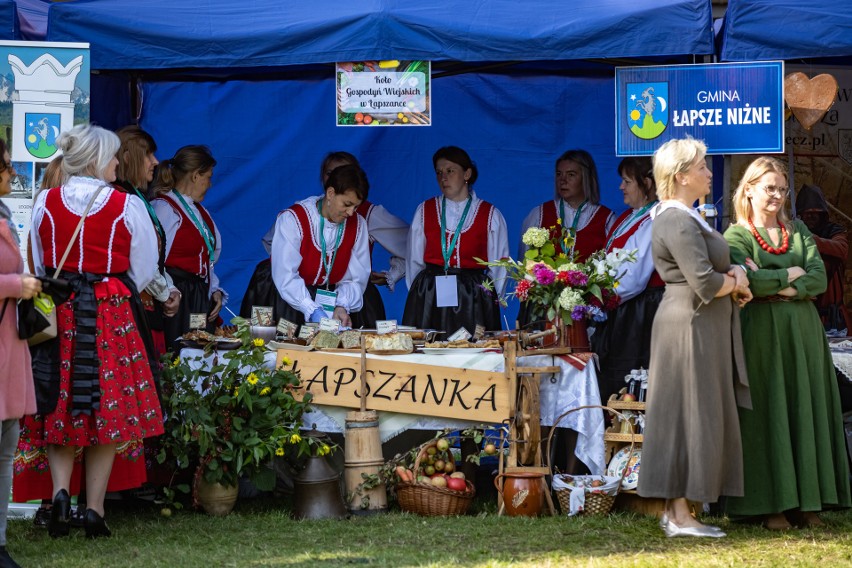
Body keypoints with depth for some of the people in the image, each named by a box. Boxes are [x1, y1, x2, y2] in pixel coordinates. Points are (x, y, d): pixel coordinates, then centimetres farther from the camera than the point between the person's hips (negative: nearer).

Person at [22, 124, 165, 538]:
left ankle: (60, 491, -9)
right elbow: (144, 270, 1)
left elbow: (38, 266, 9)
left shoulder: (45, 202, 1)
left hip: (57, 314, 2)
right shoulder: (127, 206, -6)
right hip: (112, 318, -2)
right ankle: (94, 510, 5)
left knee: (60, 409, 11)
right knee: (108, 411, 5)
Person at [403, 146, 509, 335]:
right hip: (428, 300, 1)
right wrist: (418, 296, 10)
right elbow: (414, 261, 14)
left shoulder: (490, 215, 6)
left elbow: (499, 266, 8)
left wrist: (491, 300, 2)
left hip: (473, 299, -1)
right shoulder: (424, 211, 11)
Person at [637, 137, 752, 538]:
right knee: (690, 415, -6)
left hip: (696, 327, 10)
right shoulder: (679, 223, -18)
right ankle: (680, 516, -2)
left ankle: (674, 510, 17)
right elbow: (704, 282, -25)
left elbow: (712, 266, 17)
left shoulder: (683, 217, 15)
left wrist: (734, 274, -4)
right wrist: (736, 284, -7)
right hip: (692, 328, -10)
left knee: (689, 417, 12)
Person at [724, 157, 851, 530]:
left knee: (806, 412, 3)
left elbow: (820, 278, 0)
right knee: (768, 415, -4)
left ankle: (806, 502, 6)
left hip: (803, 331, 4)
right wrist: (792, 273, -7)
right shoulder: (737, 235, 0)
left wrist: (778, 285, -12)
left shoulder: (798, 231, 14)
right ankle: (772, 504, -1)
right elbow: (748, 281, -18)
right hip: (763, 335, -4)